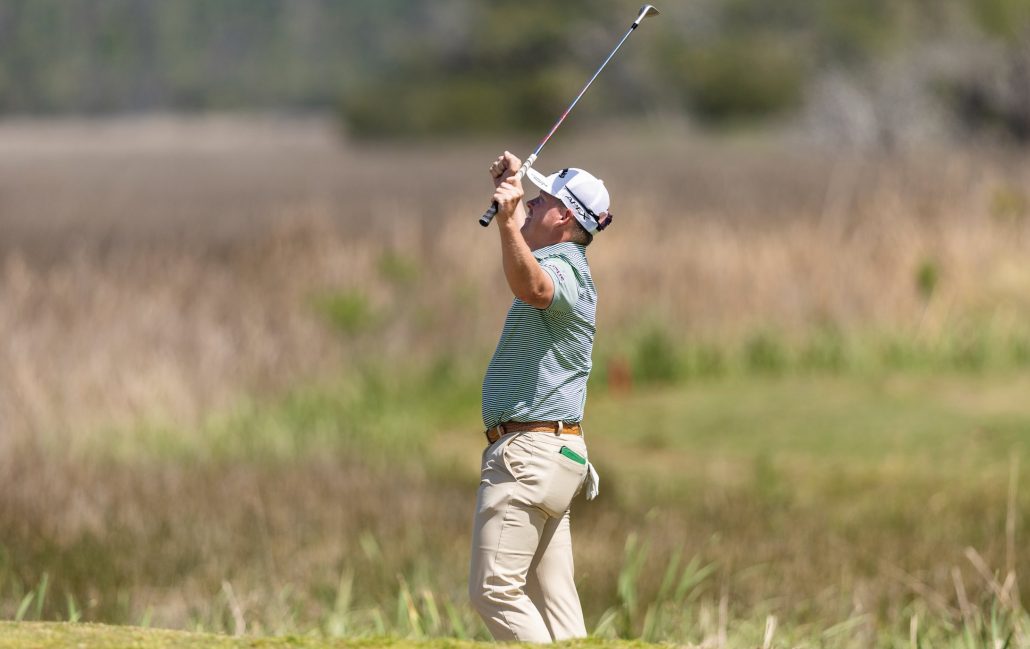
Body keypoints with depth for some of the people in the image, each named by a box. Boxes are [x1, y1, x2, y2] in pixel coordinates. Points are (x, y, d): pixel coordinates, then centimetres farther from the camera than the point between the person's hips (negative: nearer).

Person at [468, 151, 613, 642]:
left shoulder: (563, 270, -15)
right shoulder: (556, 265, 17)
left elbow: (532, 288, -41)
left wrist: (509, 222, -52)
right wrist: (507, 189, 29)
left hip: (529, 454, -11)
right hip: (552, 453, 11)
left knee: (494, 589, -14)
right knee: (553, 597, 8)